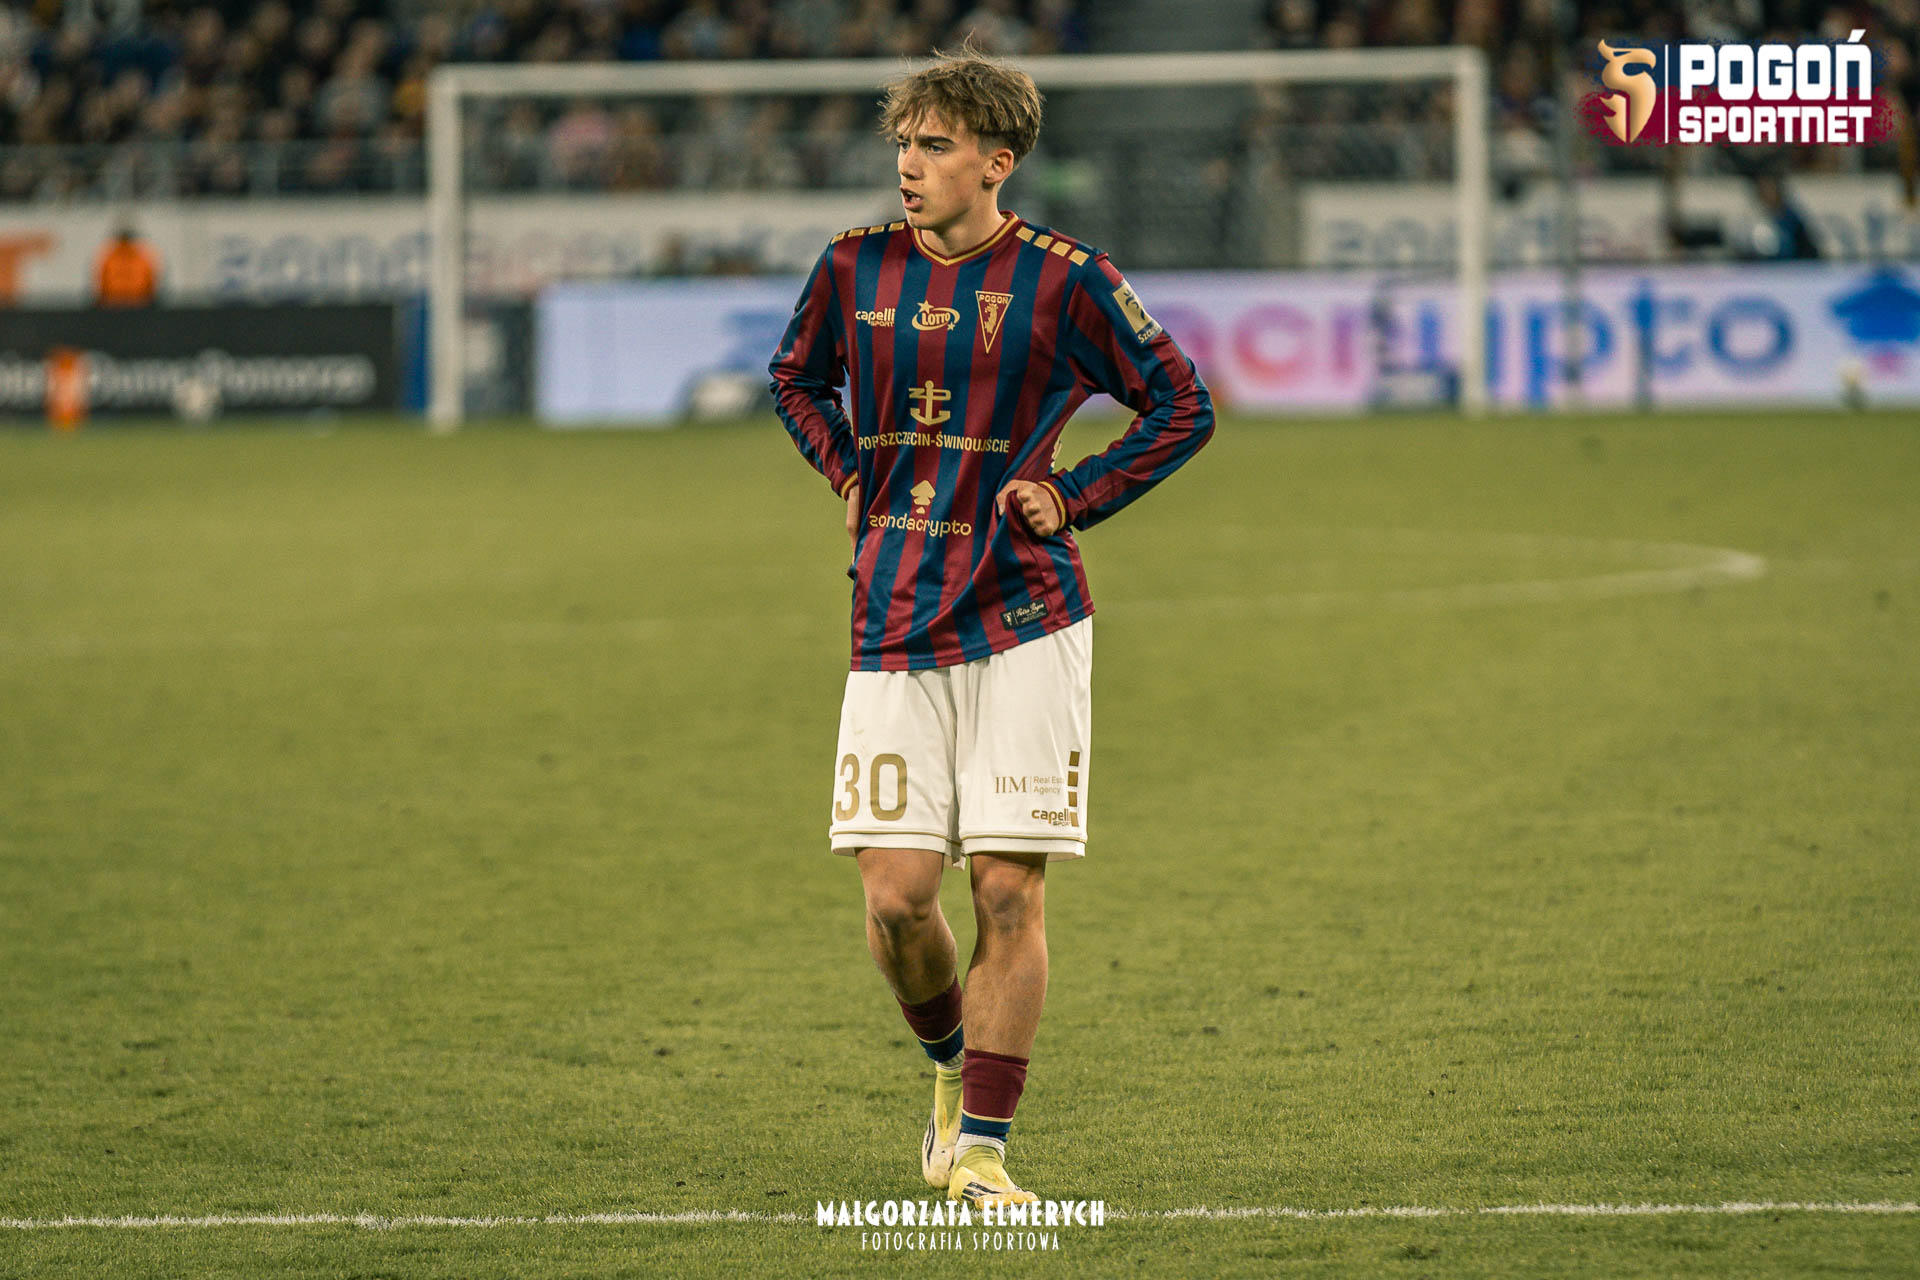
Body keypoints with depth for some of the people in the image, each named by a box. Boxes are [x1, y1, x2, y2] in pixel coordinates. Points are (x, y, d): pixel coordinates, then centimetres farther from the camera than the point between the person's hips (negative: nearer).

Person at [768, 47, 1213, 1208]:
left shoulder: (1063, 279, -3)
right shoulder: (856, 269, 7)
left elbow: (1182, 407, 5)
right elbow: (798, 379, 27)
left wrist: (1073, 498, -3)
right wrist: (851, 481, 12)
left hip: (1024, 621, -3)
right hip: (894, 631, 3)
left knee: (1009, 891, -5)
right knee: (896, 895, -5)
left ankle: (984, 1146, 2)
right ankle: (950, 1063, 25)